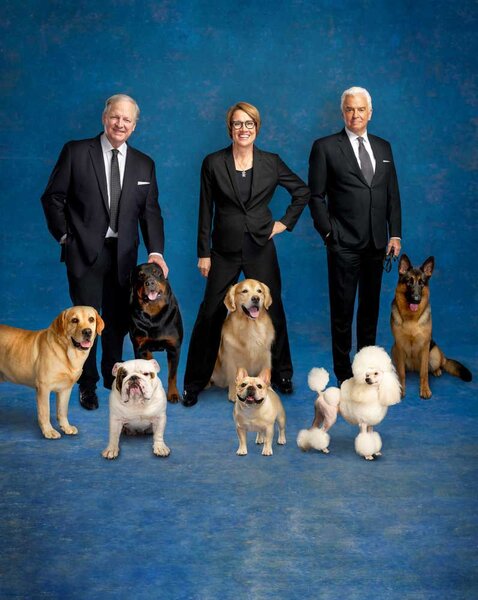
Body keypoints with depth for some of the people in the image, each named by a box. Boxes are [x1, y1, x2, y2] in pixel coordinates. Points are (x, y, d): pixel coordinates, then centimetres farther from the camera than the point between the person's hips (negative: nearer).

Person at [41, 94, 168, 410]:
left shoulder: (144, 164, 8)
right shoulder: (75, 152, -2)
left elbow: (151, 211, 5)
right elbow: (53, 197, 1)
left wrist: (156, 251, -6)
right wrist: (64, 235, -4)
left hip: (124, 253, 3)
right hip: (85, 251, -3)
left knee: (119, 319, 12)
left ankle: (113, 376, 31)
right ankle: (88, 384, 18)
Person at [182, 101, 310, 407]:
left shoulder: (271, 162, 2)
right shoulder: (213, 163, -1)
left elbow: (302, 191, 14)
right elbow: (206, 211, 0)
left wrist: (286, 222, 5)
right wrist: (203, 253, -2)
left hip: (261, 248, 1)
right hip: (225, 249, -1)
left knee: (272, 310, 8)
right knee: (210, 315, -1)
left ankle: (282, 374, 26)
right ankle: (194, 383, 11)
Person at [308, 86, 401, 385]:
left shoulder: (383, 147, 12)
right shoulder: (325, 147, -2)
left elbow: (392, 193, 12)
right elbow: (316, 196, -2)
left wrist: (395, 234, 6)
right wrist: (328, 232, -8)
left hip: (377, 242, 5)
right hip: (344, 244, -4)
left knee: (371, 305, 13)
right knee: (342, 309, 3)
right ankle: (343, 370, 13)